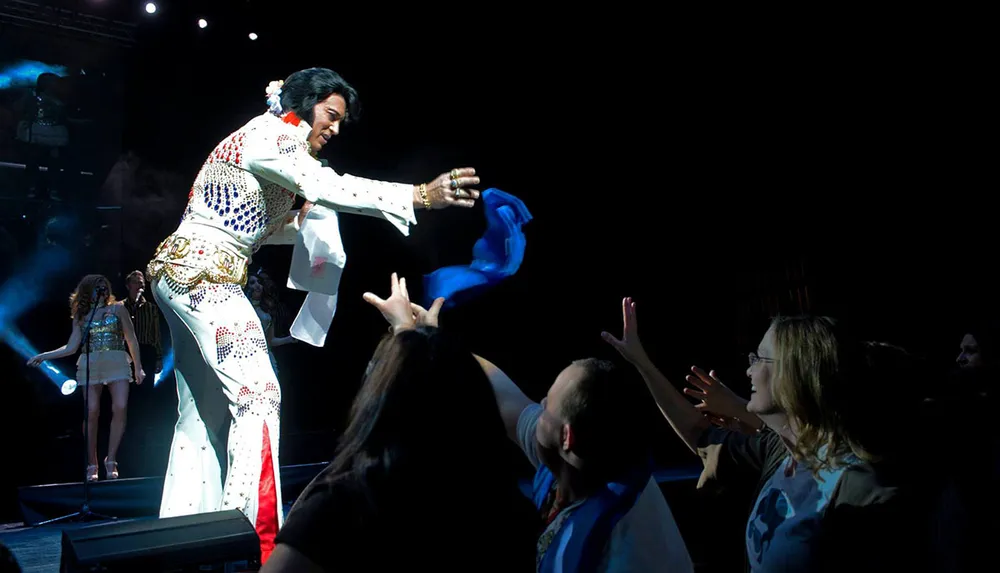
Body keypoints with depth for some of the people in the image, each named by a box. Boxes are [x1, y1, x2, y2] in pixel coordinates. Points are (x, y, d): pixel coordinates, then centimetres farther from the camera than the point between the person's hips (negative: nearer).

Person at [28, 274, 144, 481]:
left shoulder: (117, 309, 11)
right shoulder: (81, 316, 15)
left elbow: (132, 340, 10)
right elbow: (71, 347, 14)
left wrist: (138, 367, 4)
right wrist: (43, 356, 5)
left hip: (117, 363, -1)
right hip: (90, 365, 1)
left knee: (120, 408, -17)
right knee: (92, 413, -7)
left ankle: (111, 460, -9)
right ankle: (92, 465, 0)